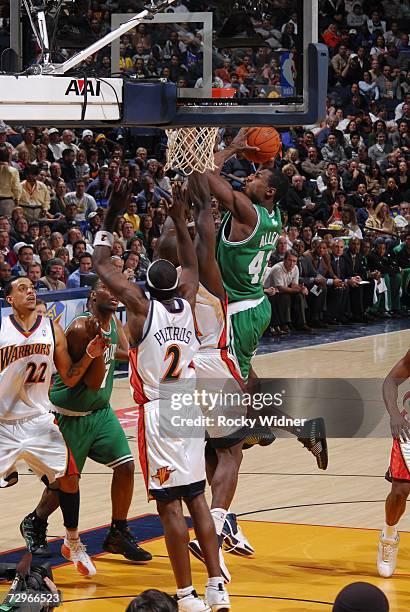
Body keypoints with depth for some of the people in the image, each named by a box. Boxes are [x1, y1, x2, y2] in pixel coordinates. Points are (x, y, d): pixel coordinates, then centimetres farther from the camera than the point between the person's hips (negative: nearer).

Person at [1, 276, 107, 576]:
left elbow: (69, 379, 4)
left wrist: (90, 355, -9)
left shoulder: (52, 330, 0)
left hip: (39, 420, 3)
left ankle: (73, 543, 19)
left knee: (68, 478, 0)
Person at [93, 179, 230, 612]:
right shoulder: (187, 303, 3)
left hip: (158, 412, -5)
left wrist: (112, 216, 4)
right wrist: (178, 219, 26)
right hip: (190, 408, 5)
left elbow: (101, 267, -1)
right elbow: (192, 266, 25)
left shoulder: (141, 306, -9)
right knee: (195, 497, 13)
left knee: (169, 504, -4)